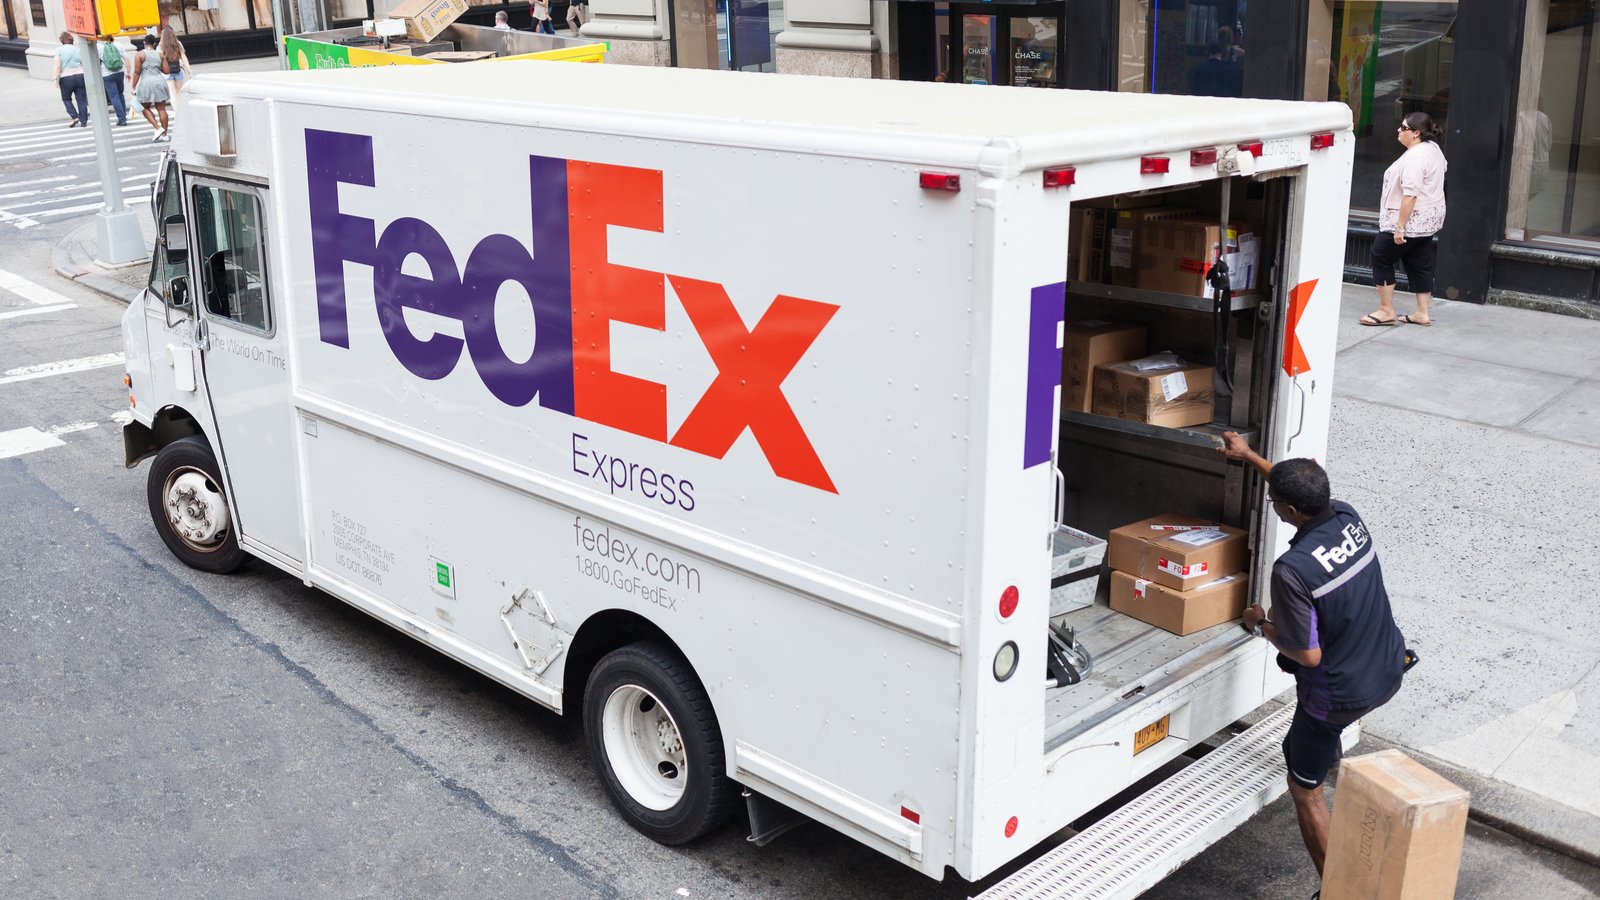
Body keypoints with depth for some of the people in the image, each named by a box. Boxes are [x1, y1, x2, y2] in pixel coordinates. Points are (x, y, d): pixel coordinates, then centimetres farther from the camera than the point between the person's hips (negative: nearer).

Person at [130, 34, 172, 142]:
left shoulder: (141, 54, -3)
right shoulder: (160, 54, 7)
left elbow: (137, 72, -7)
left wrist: (134, 87, -2)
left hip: (146, 82, -3)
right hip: (160, 81, 3)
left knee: (145, 108, 10)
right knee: (161, 108, 4)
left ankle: (158, 128, -6)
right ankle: (164, 134, 5)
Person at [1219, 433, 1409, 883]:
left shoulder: (1293, 569, -31)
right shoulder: (1348, 517, -9)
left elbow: (1308, 655, -24)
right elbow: (1305, 492, 16)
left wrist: (1261, 625, -7)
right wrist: (1250, 456, 24)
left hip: (1339, 694, -7)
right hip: (1388, 673, 7)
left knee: (1305, 788, 13)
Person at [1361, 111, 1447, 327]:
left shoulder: (1414, 158, -23)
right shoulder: (1433, 148, 10)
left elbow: (1410, 194, -28)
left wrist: (1400, 226, -28)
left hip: (1411, 218, -10)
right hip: (1430, 218, 10)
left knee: (1381, 257, 0)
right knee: (1420, 263, 12)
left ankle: (1386, 311, 2)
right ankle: (1422, 313, 14)